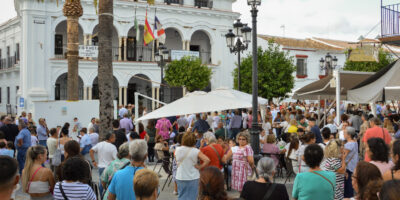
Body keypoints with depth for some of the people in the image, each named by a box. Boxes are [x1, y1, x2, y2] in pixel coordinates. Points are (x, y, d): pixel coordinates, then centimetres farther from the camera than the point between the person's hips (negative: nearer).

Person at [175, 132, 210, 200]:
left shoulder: (177, 150, -5)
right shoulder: (195, 151, -14)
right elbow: (207, 160, -22)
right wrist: (200, 167, -9)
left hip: (180, 178, 3)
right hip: (193, 178, -3)